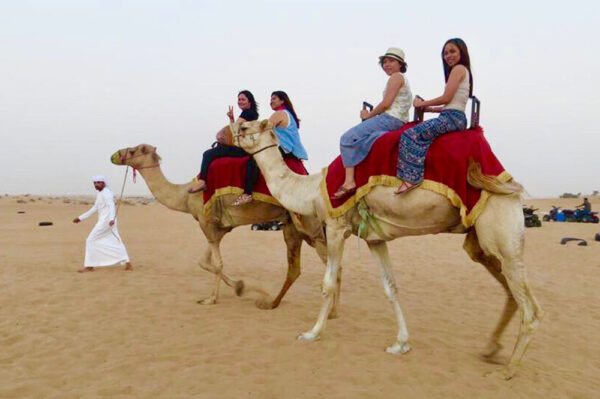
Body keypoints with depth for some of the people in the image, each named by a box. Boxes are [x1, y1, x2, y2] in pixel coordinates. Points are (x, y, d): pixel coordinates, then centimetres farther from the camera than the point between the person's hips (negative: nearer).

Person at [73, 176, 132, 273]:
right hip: (103, 221, 10)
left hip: (105, 221, -10)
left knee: (91, 241, -4)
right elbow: (94, 209, 25)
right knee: (115, 242, 8)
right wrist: (80, 218, 25)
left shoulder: (106, 193, -11)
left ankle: (89, 266, 1)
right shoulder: (99, 194, 19)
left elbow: (111, 206, -27)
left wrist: (111, 219, -44)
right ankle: (128, 263, 6)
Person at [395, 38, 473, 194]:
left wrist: (423, 103, 1)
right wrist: (429, 108, 14)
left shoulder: (458, 69, -3)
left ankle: (412, 177, -26)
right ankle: (412, 176, -14)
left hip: (452, 117, -10)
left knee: (411, 135, -19)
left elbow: (446, 98, -11)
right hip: (456, 118, 10)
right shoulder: (463, 70, 26)